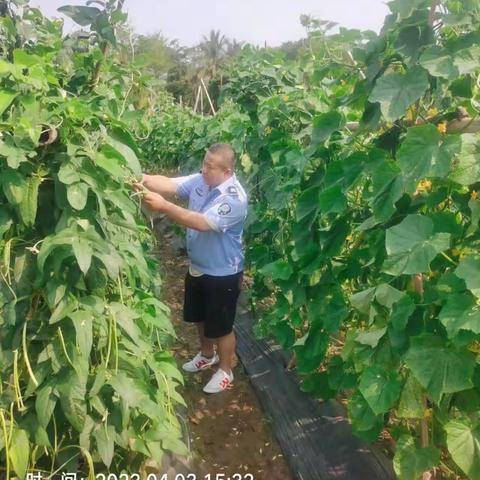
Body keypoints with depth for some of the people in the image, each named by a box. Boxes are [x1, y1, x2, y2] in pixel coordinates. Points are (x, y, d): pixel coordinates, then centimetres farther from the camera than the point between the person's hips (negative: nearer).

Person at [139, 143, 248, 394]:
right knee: (200, 317, 26)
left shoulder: (234, 198, -27)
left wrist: (163, 207, -39)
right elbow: (169, 184, -13)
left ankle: (225, 371, 32)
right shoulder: (200, 180, -4)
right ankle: (207, 355, 50)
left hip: (223, 274, -8)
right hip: (197, 266, 8)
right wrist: (144, 179, -33)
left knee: (222, 326, 10)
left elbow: (202, 223, -35)